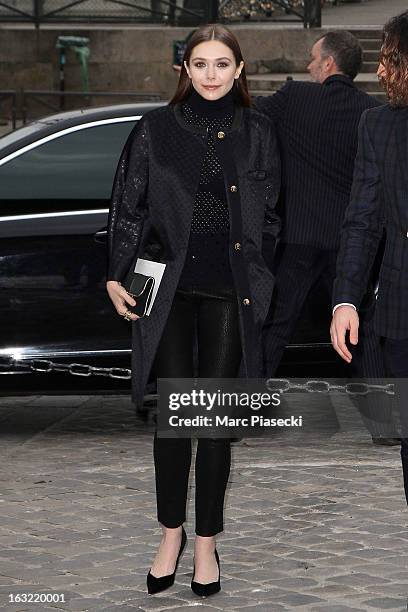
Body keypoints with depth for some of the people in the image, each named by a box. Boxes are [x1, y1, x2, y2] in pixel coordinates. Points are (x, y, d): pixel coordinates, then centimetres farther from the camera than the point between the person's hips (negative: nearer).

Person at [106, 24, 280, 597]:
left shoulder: (257, 132, 5)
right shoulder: (156, 129, 2)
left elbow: (267, 212, 11)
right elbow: (127, 205, 2)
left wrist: (251, 269, 2)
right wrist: (116, 276, -3)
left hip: (230, 290, 1)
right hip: (168, 288, 0)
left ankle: (206, 542, 13)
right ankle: (172, 534, 16)